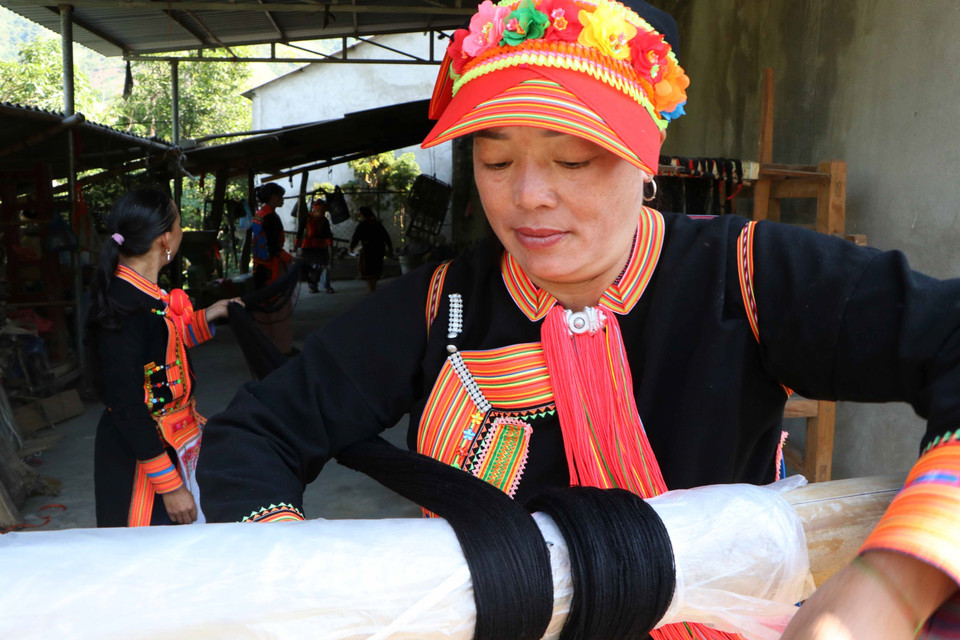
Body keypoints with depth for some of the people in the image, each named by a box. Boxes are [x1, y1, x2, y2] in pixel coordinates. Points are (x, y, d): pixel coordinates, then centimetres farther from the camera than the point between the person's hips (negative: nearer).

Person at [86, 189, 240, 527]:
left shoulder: (144, 293, 3)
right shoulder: (124, 306, -24)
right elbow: (127, 407, -24)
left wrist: (204, 318, 14)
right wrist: (169, 484, -22)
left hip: (175, 443, 9)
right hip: (141, 454, -9)